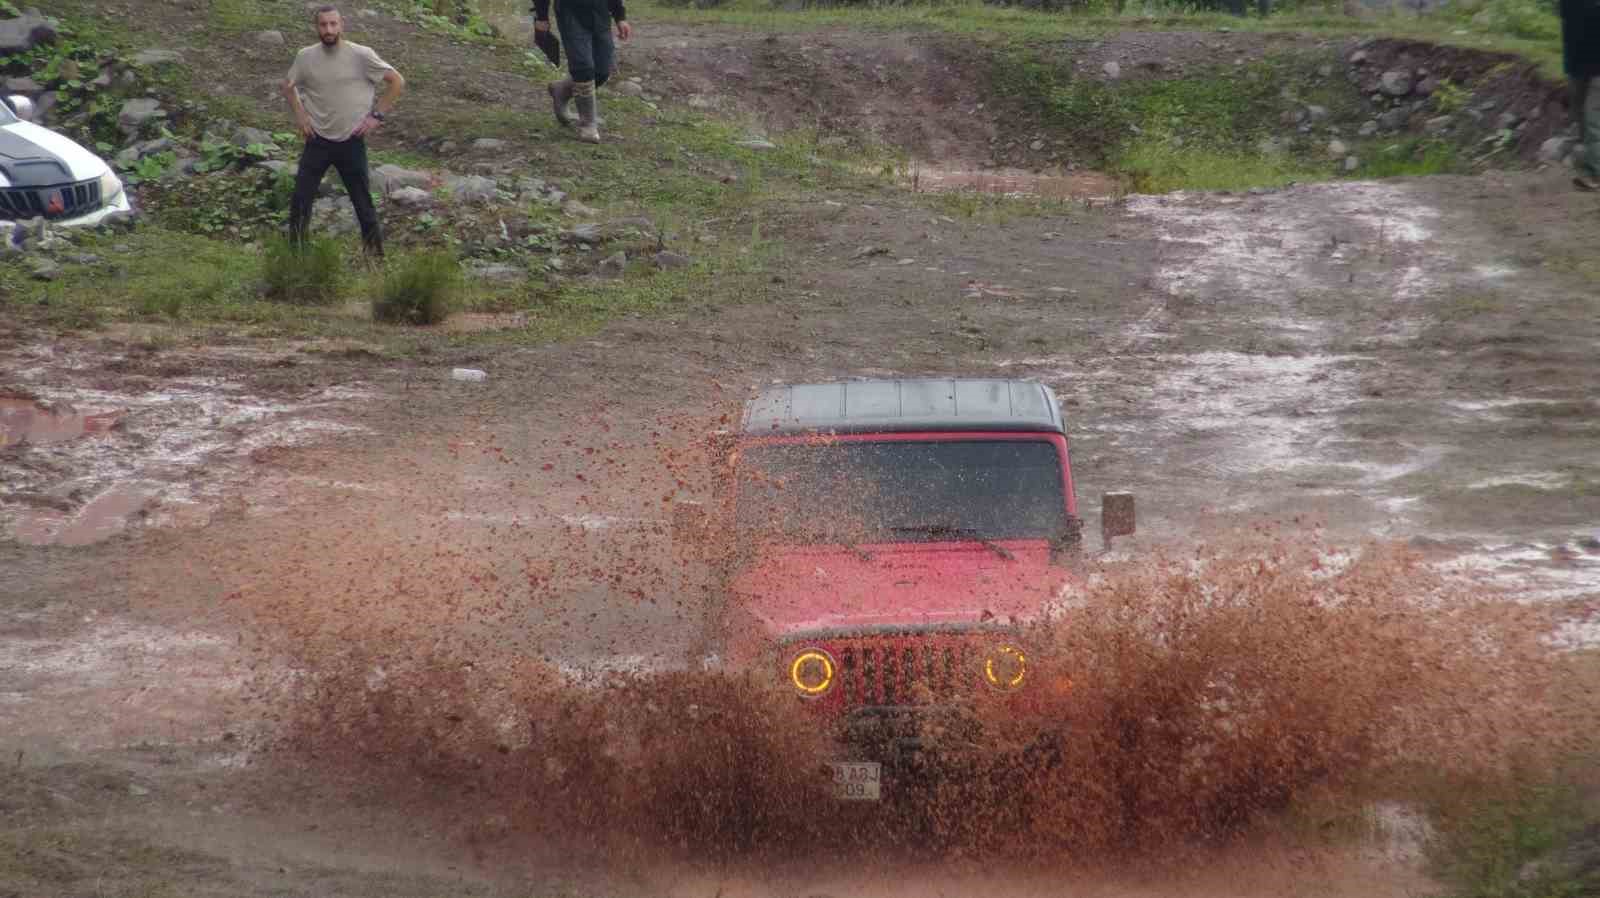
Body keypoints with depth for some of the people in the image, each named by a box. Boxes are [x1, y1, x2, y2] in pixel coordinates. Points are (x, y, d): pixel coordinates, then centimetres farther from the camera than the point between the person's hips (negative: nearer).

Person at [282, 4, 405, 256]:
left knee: (363, 202, 5)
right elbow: (288, 85, 17)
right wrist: (299, 114, 4)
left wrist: (377, 115, -8)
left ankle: (375, 252, 15)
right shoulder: (306, 56, -2)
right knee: (300, 199, 2)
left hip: (351, 142, -2)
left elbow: (397, 82, -5)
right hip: (317, 141, 2)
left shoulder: (361, 55, -11)